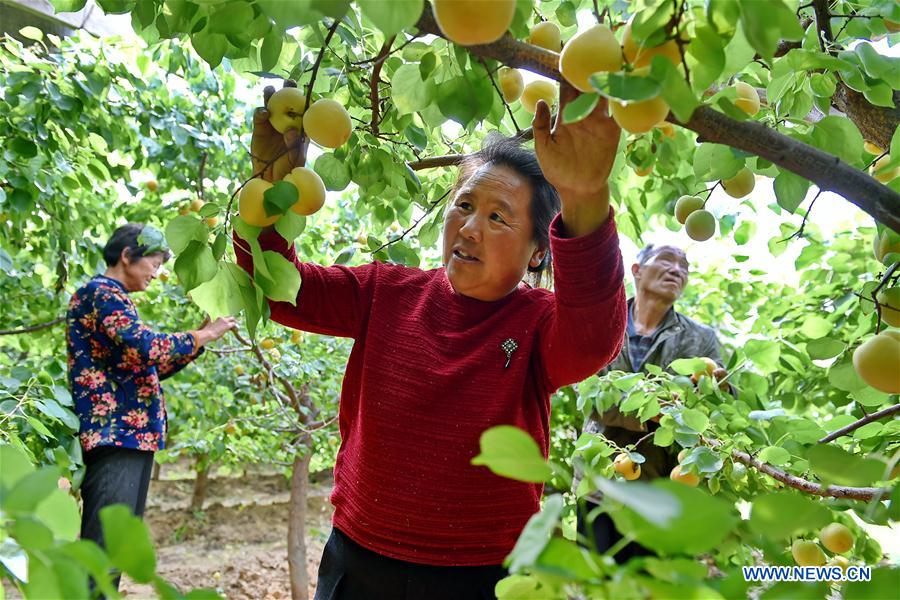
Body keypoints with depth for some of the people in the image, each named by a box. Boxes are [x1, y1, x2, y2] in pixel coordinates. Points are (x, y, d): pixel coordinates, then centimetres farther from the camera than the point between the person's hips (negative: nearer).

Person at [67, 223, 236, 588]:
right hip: (114, 435, -10)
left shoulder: (114, 298, 23)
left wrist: (204, 334, 18)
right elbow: (145, 347, -22)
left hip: (132, 435, 10)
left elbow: (150, 369, 26)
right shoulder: (102, 291, -7)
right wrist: (204, 335, -9)